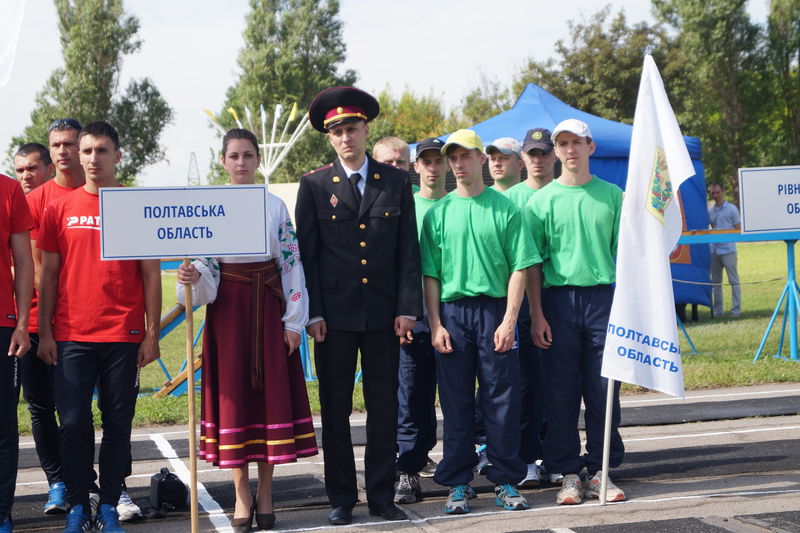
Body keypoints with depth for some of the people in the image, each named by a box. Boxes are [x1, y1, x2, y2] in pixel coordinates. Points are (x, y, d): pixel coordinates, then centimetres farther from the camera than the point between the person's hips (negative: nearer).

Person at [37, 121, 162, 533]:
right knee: (73, 424, 0)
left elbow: (151, 275, 4)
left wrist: (152, 334, -1)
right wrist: (44, 333, 2)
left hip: (124, 337, -1)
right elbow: (48, 275, 9)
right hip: (71, 337, 1)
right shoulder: (59, 209, 7)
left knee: (118, 424, 3)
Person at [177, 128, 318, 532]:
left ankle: (265, 492, 12)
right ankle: (242, 495, 10)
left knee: (271, 391, 1)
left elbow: (291, 264, 2)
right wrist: (193, 277, -25)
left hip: (269, 309, 1)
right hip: (228, 309, -1)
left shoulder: (276, 206, 4)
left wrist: (293, 320, -3)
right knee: (232, 393, 0)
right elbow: (206, 263, -2)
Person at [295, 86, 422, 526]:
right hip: (334, 313, -1)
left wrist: (407, 308, -3)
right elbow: (307, 254, 1)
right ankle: (341, 499, 14)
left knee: (384, 407, 7)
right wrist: (312, 313, -6)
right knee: (335, 410, 5)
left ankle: (382, 496, 16)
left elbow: (408, 250, 5)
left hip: (384, 313, 1)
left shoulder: (397, 183, 6)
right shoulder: (314, 185, 3)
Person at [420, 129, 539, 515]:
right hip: (452, 312, 1)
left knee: (502, 399, 0)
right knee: (456, 402, 4)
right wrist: (435, 324, -2)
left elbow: (519, 267, 0)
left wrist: (509, 320, -9)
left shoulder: (505, 209, 4)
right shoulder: (437, 212, 8)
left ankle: (506, 482, 10)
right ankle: (458, 484, 12)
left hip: (495, 309, -1)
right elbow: (430, 274, 7)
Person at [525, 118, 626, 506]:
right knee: (561, 393, 2)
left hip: (604, 297, 1)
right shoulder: (541, 201, 6)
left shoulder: (611, 195, 9)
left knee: (603, 389, 2)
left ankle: (600, 472, 12)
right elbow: (531, 263, 4)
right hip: (558, 298, 0)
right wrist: (536, 315, -4)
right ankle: (568, 473, 11)